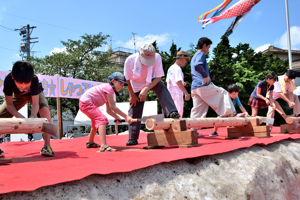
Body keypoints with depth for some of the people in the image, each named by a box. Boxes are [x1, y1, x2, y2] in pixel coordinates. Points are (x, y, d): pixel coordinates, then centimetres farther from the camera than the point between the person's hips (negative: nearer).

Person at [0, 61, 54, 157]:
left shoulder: (34, 79, -41)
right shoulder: (8, 79, -37)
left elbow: (35, 103, -37)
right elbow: (9, 104, -29)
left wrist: (32, 117, -56)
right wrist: (19, 116, -47)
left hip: (35, 94, -2)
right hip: (17, 95, 3)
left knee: (45, 109, -32)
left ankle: (47, 146, -31)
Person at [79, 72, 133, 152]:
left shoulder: (109, 90, 16)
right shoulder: (109, 87, -14)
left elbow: (108, 110, 12)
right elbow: (113, 107, -17)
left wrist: (117, 117, -4)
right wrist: (126, 116, -16)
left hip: (84, 103, 11)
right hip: (87, 102, -11)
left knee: (97, 120, 29)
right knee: (102, 119, -22)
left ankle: (90, 142, 47)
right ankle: (103, 146, -34)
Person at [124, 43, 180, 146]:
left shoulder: (157, 57, -29)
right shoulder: (130, 60, -30)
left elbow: (158, 77, -22)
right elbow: (127, 80, -16)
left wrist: (146, 89, -35)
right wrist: (132, 95, -8)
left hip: (151, 82, 0)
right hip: (136, 86, 0)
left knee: (162, 88, -32)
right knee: (134, 111, -1)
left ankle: (172, 112, -41)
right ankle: (132, 139, 10)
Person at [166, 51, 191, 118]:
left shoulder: (170, 68, 18)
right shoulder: (177, 68, -11)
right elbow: (178, 82, -20)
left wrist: (182, 84, 19)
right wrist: (186, 93, -21)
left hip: (170, 93, 10)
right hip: (177, 93, -10)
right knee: (178, 113, -10)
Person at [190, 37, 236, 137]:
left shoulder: (194, 57, 26)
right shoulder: (201, 54, -3)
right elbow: (197, 66, -25)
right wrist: (206, 76, -17)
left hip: (194, 87, 9)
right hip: (203, 85, -9)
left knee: (197, 109, 7)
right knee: (223, 93, 4)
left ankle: (194, 130, 5)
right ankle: (228, 114, 1)